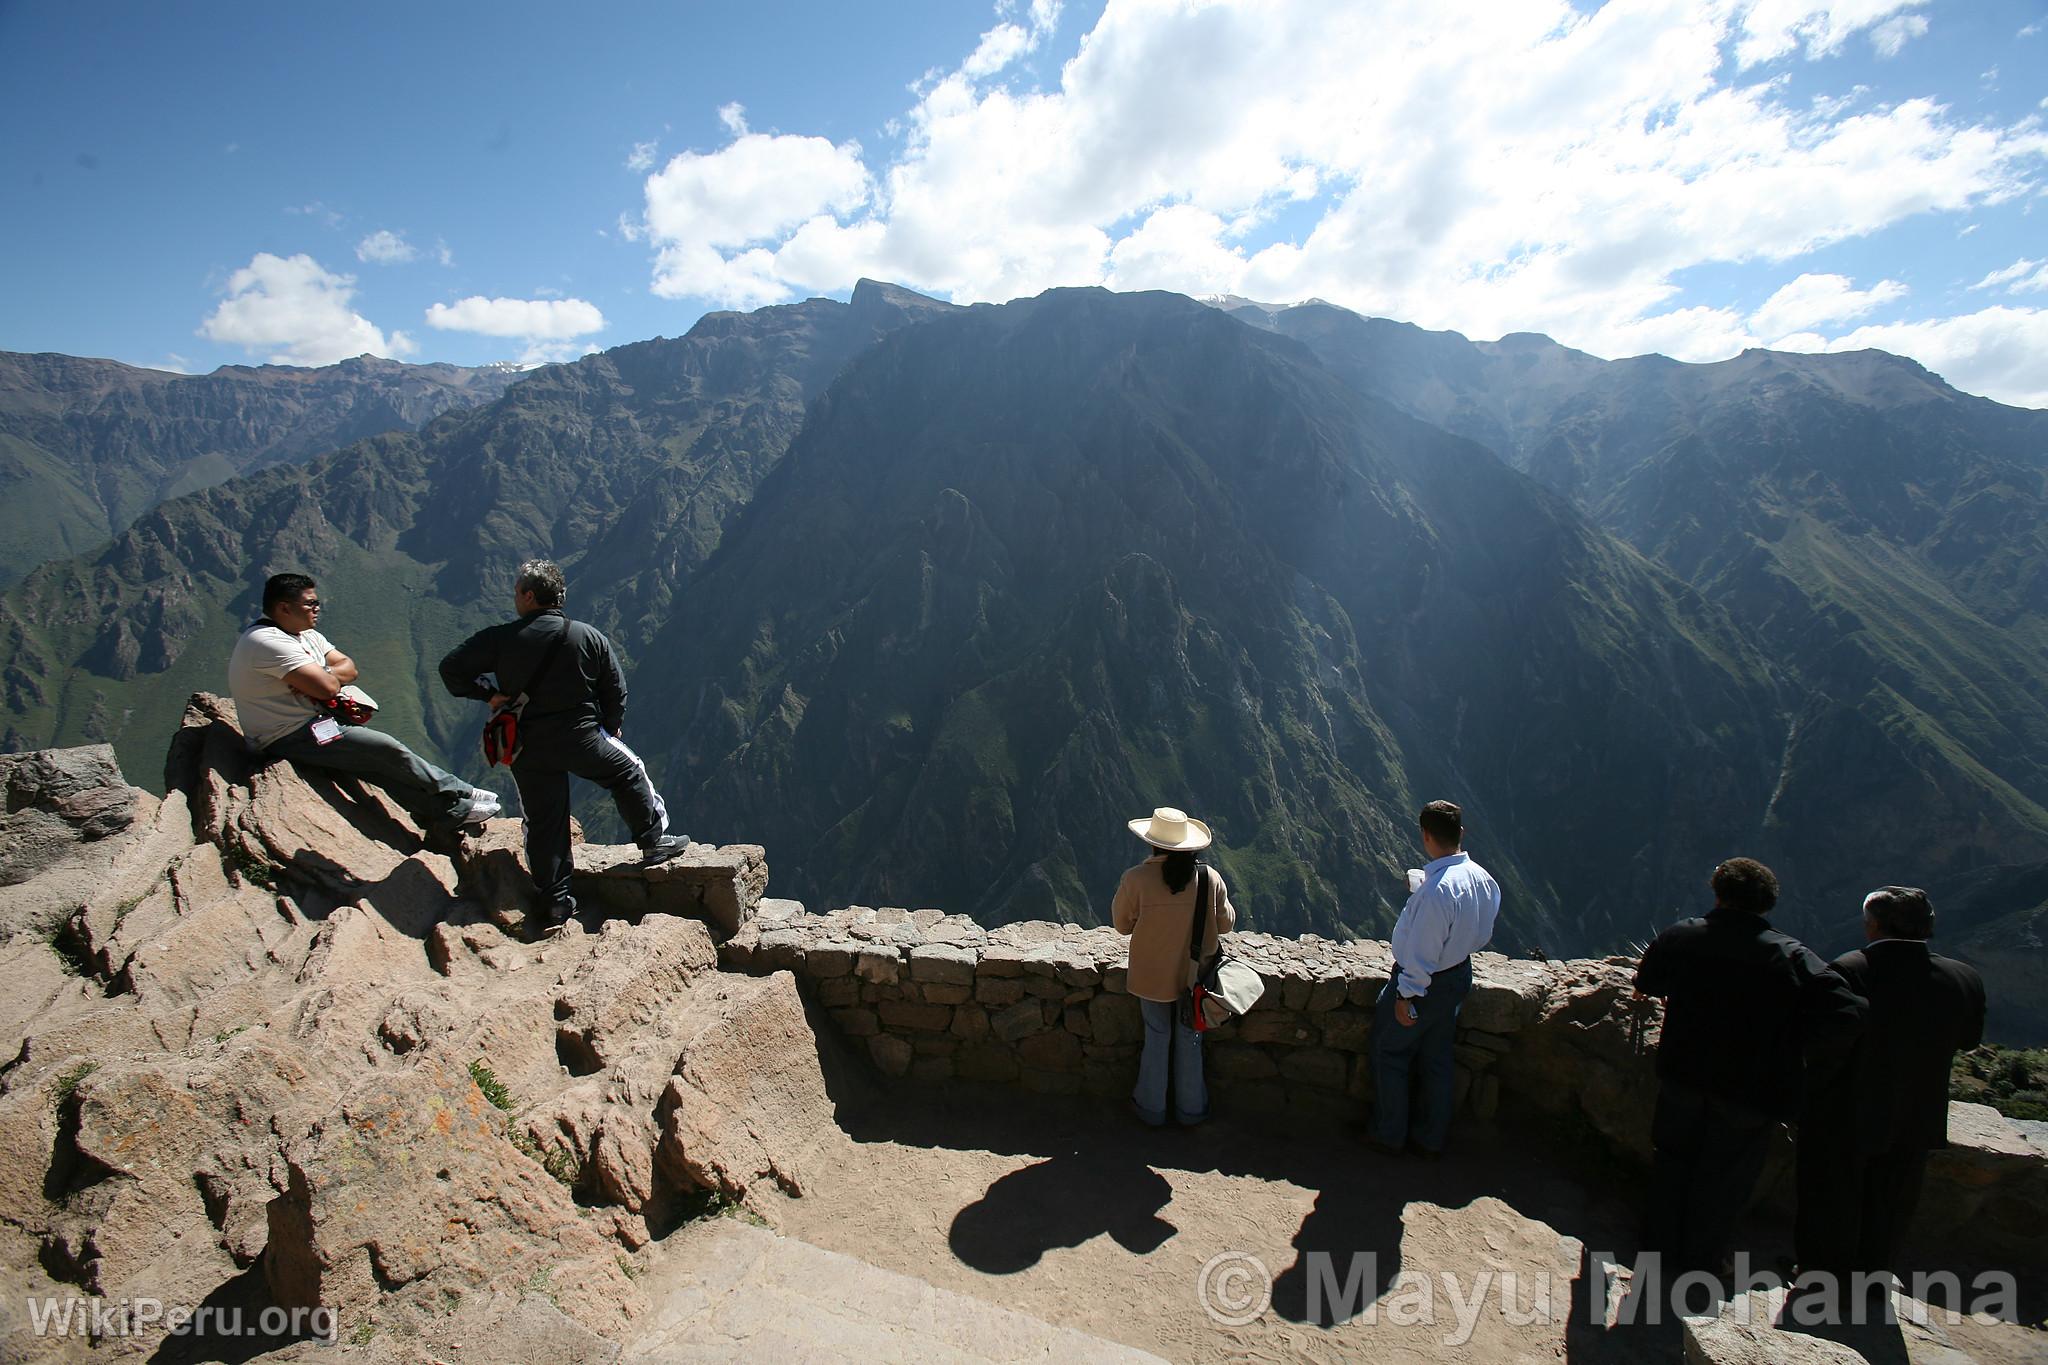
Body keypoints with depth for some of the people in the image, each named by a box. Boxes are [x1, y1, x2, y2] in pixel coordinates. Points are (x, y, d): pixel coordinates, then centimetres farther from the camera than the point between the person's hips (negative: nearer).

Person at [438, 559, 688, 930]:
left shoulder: (500, 639, -6)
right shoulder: (590, 637, -3)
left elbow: (451, 669, -6)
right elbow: (616, 690, 3)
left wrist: (488, 694, 5)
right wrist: (612, 730, 17)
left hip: (527, 749, 1)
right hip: (581, 738, -1)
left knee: (544, 822, 10)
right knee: (629, 772, 23)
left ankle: (555, 903, 16)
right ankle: (653, 840, 28)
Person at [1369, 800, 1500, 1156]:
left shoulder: (1437, 890, -34)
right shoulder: (1484, 879, -8)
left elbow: (1422, 952, -27)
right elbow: (1482, 934, 7)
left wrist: (1406, 996, -16)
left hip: (1424, 982, -8)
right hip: (1459, 976, 8)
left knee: (1390, 1054, 13)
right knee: (1438, 1057, 20)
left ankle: (1389, 1134, 26)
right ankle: (1432, 1138, 34)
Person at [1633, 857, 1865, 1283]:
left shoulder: (1681, 937, -9)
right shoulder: (1793, 956, -14)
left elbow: (1646, 983, 7)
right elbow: (1847, 1015, -22)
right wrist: (1790, 1037, -7)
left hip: (1683, 1076, 2)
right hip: (1755, 1089, -1)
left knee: (1673, 1160, 21)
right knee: (1726, 1179, 16)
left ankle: (1662, 1246, 36)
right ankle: (1700, 1263, 31)